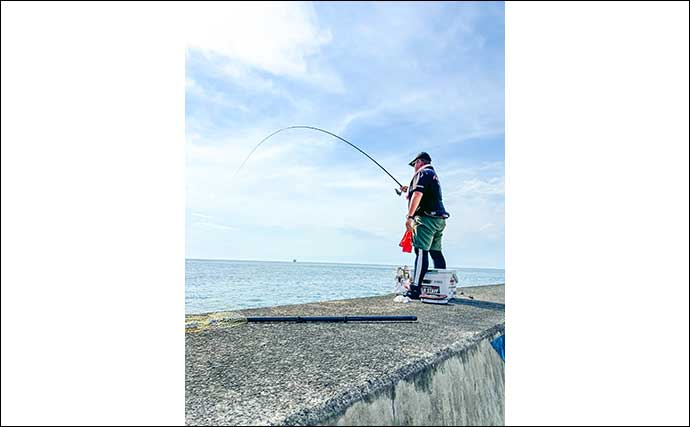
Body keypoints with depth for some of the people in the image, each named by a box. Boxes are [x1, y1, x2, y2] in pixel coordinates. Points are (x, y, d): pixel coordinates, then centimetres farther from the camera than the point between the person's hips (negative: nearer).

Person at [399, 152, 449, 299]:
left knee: (421, 251, -15)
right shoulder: (434, 175, 27)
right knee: (436, 252, 12)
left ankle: (415, 289, -19)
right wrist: (409, 190, 38)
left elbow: (418, 195, -17)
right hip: (439, 219, 10)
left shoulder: (423, 173, -3)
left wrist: (409, 216, -20)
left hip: (427, 218, -10)